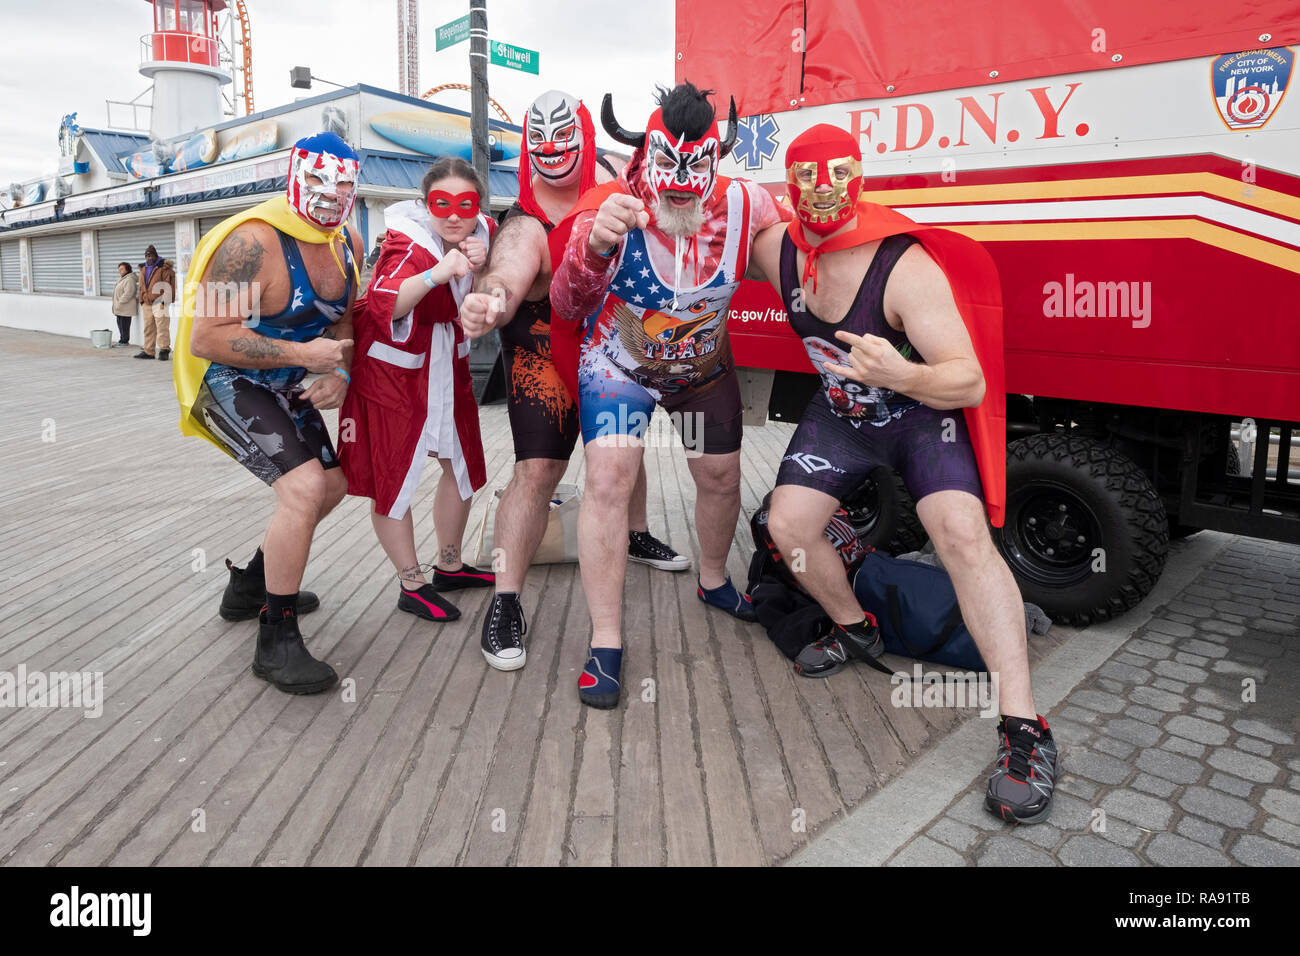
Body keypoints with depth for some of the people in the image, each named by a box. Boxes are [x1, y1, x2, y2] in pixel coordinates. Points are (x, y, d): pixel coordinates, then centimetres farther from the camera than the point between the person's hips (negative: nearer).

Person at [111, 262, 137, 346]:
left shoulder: (129, 279, -15)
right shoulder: (121, 279, 19)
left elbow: (128, 293, -23)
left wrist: (120, 302, -21)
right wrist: (116, 305, 19)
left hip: (125, 308, -10)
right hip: (120, 309, 10)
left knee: (124, 324, -6)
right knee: (120, 324, 13)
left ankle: (124, 341, -1)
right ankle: (122, 339, 20)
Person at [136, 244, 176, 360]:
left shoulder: (164, 268, -5)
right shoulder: (143, 269, 18)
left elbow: (168, 286, -10)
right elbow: (142, 287, 25)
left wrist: (165, 300, -14)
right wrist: (142, 300, 19)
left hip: (159, 302, -7)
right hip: (147, 303, 7)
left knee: (161, 326, -11)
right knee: (148, 328, 10)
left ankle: (164, 349, -8)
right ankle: (148, 351, 15)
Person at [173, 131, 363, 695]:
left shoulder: (348, 243, -1)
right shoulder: (254, 240, -26)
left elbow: (343, 317, 12)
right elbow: (206, 338, -29)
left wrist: (340, 374, -7)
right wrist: (304, 354, -28)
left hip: (283, 385, 9)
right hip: (227, 381, -9)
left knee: (332, 486, 18)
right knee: (304, 488, -26)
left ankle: (250, 586, 38)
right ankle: (276, 643, -12)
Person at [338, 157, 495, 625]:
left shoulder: (480, 236, -3)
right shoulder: (408, 243, -22)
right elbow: (381, 305, -38)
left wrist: (481, 267, -22)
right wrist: (436, 274, -52)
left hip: (448, 367, 7)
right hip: (393, 370, -7)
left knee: (462, 465, 14)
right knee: (392, 477, -3)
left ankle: (449, 565, 32)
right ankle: (413, 585, 11)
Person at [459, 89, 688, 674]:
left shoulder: (607, 177, -7)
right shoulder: (525, 228, -26)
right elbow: (505, 278, -45)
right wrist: (486, 303, -68)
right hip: (546, 352, -6)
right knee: (537, 470, -15)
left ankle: (636, 536, 48)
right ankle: (505, 604, -7)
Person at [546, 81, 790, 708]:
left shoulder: (744, 205, -19)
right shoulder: (611, 209, -28)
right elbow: (567, 305, -41)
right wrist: (594, 246, -57)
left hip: (702, 364, 4)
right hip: (618, 361, -3)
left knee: (721, 477, 12)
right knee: (608, 480, -18)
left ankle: (713, 582, 43)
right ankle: (605, 641, -6)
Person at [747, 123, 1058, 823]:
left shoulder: (906, 267, -28)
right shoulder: (780, 253, -11)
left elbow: (970, 381, -32)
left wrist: (903, 376, -52)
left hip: (923, 412, -5)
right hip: (840, 414, 6)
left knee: (962, 529, -27)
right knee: (788, 524, -7)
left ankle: (1024, 728, -24)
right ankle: (855, 629, 22)